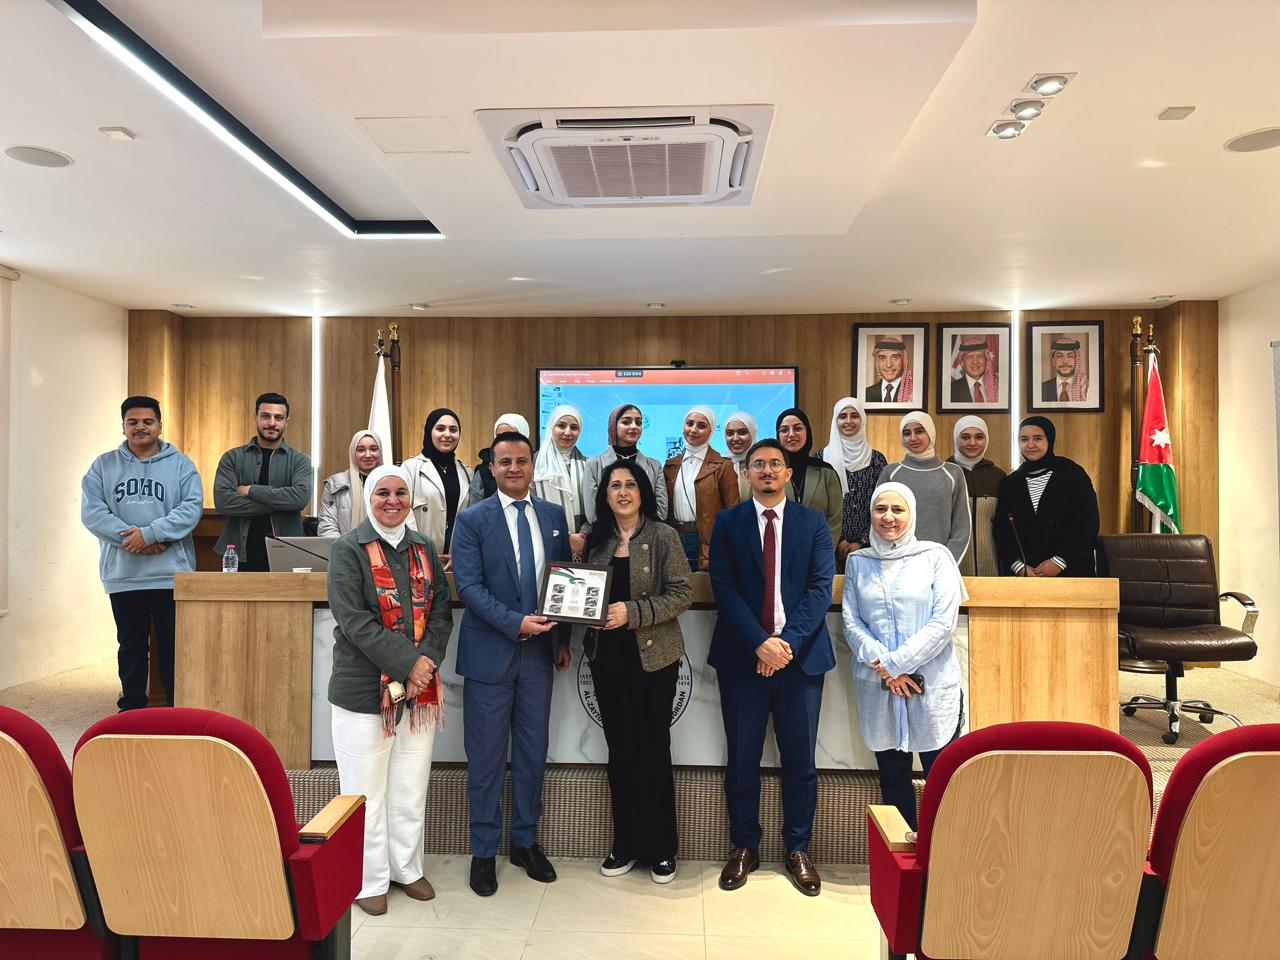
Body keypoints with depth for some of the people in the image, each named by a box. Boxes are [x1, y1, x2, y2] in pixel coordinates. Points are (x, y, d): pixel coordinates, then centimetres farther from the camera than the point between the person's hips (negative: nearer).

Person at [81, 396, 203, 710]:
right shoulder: (103, 466, 9)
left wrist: (150, 533, -18)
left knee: (173, 645, 3)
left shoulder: (181, 465, 4)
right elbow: (92, 511, -2)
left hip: (171, 573, -2)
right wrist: (130, 536, -15)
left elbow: (192, 508, -8)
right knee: (131, 645, 14)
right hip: (122, 574, 2)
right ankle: (131, 707, 26)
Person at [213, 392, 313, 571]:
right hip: (240, 555, 1)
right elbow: (222, 501, -10)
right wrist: (278, 504, -13)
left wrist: (250, 490, -12)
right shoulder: (232, 458, 6)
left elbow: (301, 497, -15)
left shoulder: (299, 460, 4)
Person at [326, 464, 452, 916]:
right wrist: (407, 663, -19)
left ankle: (407, 868, 30)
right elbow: (354, 619, -14)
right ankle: (369, 880, 22)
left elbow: (441, 611, 6)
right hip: (364, 688, -4)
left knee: (411, 789, 14)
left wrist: (426, 661, -11)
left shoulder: (424, 548, 10)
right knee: (367, 790, 6)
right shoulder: (348, 549, -5)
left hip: (421, 688, 4)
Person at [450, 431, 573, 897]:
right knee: (486, 758, 7)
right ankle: (484, 851, 22)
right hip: (490, 653, -3)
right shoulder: (472, 519, -4)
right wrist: (515, 623, -20)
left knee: (533, 753, 13)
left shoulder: (554, 515, 7)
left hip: (539, 652, 3)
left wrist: (563, 638, 8)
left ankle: (526, 841, 29)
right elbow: (468, 585, -11)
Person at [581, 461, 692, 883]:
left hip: (653, 655, -4)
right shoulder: (595, 538, 7)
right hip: (607, 655, 4)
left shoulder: (663, 536, -5)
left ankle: (660, 848, 20)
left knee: (653, 749, 5)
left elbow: (682, 594, -11)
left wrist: (633, 612, -20)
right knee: (619, 749, 11)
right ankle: (625, 844, 25)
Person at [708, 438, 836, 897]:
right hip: (742, 656, 0)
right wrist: (759, 643, -15)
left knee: (800, 760, 8)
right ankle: (744, 847, 24)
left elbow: (821, 587, -3)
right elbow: (724, 588, -4)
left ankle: (798, 850, 25)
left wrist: (788, 642, -14)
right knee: (742, 759, 8)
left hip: (801, 654, 1)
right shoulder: (727, 522, 4)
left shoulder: (813, 522, 6)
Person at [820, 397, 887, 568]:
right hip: (830, 546, -1)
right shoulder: (822, 458, 1)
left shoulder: (876, 459, 4)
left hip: (866, 546, 1)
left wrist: (861, 543, -5)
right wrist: (838, 541, -7)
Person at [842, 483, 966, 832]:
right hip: (876, 688, 3)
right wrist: (881, 665, -10)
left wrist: (895, 663, -10)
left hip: (932, 685, -2)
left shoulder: (935, 557, 1)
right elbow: (851, 622, 4)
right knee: (892, 776, 10)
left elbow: (944, 623, -7)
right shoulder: (858, 562, 9)